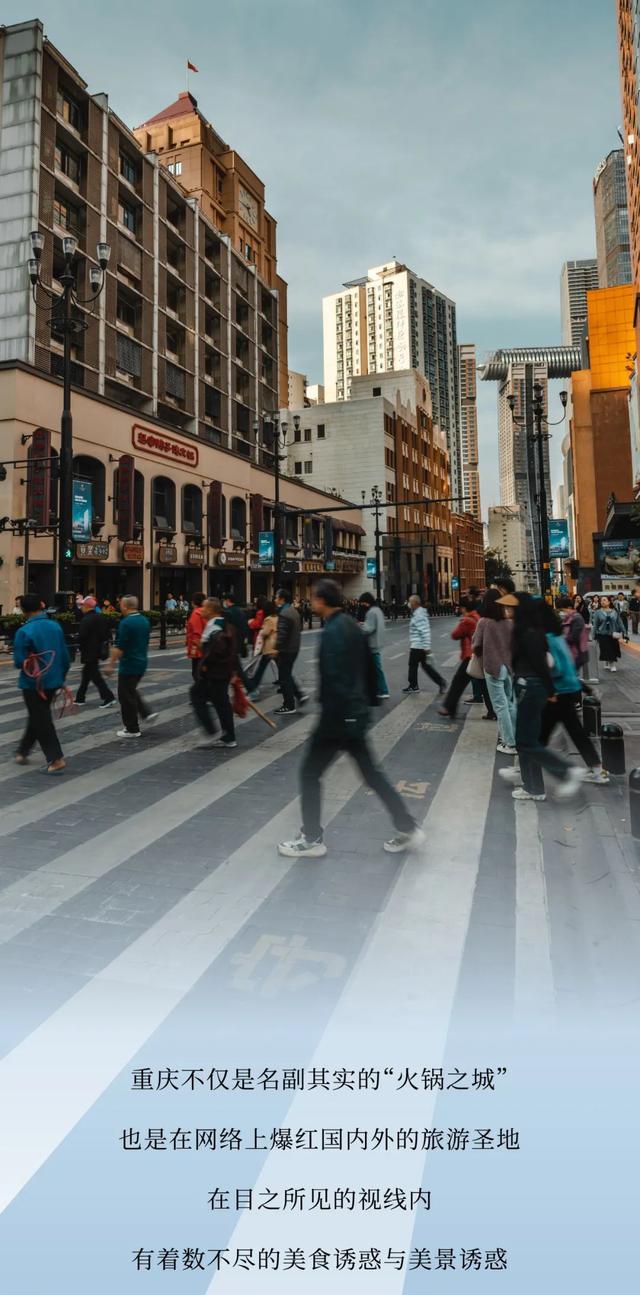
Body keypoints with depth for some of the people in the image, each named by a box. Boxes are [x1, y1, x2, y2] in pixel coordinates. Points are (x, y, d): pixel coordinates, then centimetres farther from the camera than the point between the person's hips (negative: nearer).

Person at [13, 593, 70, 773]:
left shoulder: (24, 631, -17)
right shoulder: (56, 626, 0)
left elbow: (19, 662, -15)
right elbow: (65, 657, 5)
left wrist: (28, 662, 8)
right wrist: (61, 677, 17)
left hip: (33, 683, -6)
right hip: (52, 681, 6)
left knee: (41, 721, 3)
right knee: (37, 717, 20)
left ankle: (56, 759, 1)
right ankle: (23, 751, 34)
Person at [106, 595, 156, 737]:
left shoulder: (126, 623, -18)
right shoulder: (144, 620, 7)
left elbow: (119, 647, -19)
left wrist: (111, 665, -13)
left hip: (129, 664, -8)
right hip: (142, 662, 8)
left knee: (126, 696, 3)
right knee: (131, 691, 24)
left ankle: (132, 729, 9)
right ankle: (147, 713, 13)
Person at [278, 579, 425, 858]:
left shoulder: (332, 632, -18)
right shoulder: (352, 625, 10)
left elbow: (333, 682, -24)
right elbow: (367, 668, 16)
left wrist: (327, 723, -21)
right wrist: (368, 701, 23)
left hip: (339, 717, -9)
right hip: (356, 713, 9)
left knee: (310, 773, 6)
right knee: (371, 773, 17)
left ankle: (312, 839, 16)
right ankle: (407, 829, 21)